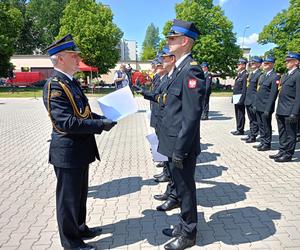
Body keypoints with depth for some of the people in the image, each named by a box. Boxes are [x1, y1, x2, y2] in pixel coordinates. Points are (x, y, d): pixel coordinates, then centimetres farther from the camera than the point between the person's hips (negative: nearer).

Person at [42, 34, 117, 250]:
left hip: (80, 151, 9)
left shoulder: (72, 81, 10)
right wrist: (101, 125, -22)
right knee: (68, 198, 8)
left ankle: (80, 228, 43)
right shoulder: (54, 85, -19)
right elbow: (67, 122, -27)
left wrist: (103, 117, 3)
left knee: (80, 195, 23)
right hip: (68, 153, -9)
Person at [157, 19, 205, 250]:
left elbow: (192, 116, -23)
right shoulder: (180, 68, 12)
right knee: (181, 187, 21)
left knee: (185, 189, 7)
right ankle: (185, 226, 40)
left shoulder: (191, 70, -19)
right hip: (174, 143, 9)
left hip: (182, 145, -9)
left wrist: (179, 149, -20)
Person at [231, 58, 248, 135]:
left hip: (240, 98, -10)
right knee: (237, 114, 15)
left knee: (240, 114, -2)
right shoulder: (239, 74, 17)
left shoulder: (245, 75, -13)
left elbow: (245, 88, -19)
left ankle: (240, 130, 6)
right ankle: (238, 129, 24)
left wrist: (241, 99, -22)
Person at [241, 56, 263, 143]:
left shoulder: (260, 74, -12)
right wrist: (246, 100, 15)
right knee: (251, 120, 15)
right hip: (248, 101, 9)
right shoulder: (251, 74, 16)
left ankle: (253, 136, 8)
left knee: (254, 120, 0)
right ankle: (250, 135, 24)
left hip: (254, 101, -9)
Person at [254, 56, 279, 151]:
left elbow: (273, 94, -17)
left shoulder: (275, 77, -12)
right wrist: (255, 104, 15)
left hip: (266, 107, -8)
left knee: (266, 126, 3)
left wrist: (268, 109, -20)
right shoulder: (262, 76, 14)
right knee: (261, 126, 15)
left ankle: (267, 144, 14)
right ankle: (262, 142, 26)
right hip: (259, 107, 8)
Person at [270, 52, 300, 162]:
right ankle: (282, 151, 27)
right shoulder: (285, 76, 16)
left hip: (290, 112, -8)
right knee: (282, 133, 16)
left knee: (290, 134, 3)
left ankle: (288, 154, 12)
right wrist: (278, 110, 15)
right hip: (281, 111, 9)